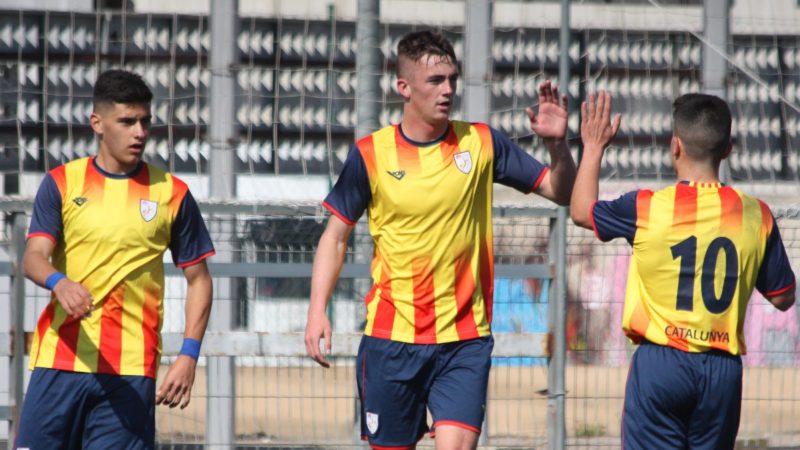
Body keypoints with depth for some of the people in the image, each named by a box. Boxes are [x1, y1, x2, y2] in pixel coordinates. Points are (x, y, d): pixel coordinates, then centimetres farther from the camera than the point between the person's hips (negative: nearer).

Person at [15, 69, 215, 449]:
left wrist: (189, 355, -2)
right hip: (60, 359, 1)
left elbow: (198, 279, 10)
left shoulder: (171, 193, 6)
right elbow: (34, 258, -5)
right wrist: (59, 283, -29)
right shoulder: (61, 183, 6)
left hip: (132, 369, 0)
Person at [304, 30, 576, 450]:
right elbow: (335, 235, 5)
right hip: (391, 335, 0)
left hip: (465, 340, 0)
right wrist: (317, 309, -6)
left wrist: (557, 144, -16)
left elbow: (561, 192, 4)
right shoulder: (371, 154, -1)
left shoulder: (481, 144, 1)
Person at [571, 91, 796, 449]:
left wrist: (593, 147, 25)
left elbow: (582, 211, 13)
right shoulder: (755, 215, -1)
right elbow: (782, 297, 9)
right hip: (723, 367, 3)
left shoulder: (646, 209, -7)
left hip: (659, 362, -3)